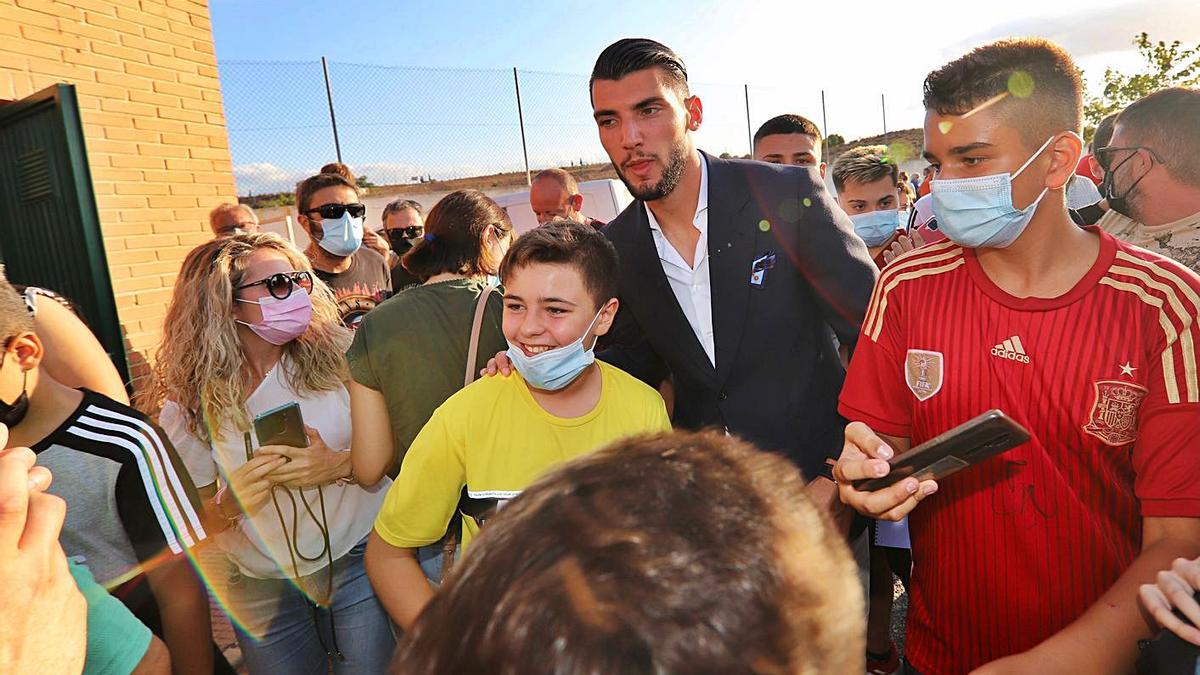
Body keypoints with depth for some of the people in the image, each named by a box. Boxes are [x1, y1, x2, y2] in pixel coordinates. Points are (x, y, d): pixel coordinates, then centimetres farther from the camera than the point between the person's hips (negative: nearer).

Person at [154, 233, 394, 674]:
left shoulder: (337, 355, -12)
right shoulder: (191, 403, -7)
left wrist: (340, 465, -25)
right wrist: (230, 503, -20)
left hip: (359, 559, -1)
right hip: (262, 586, 2)